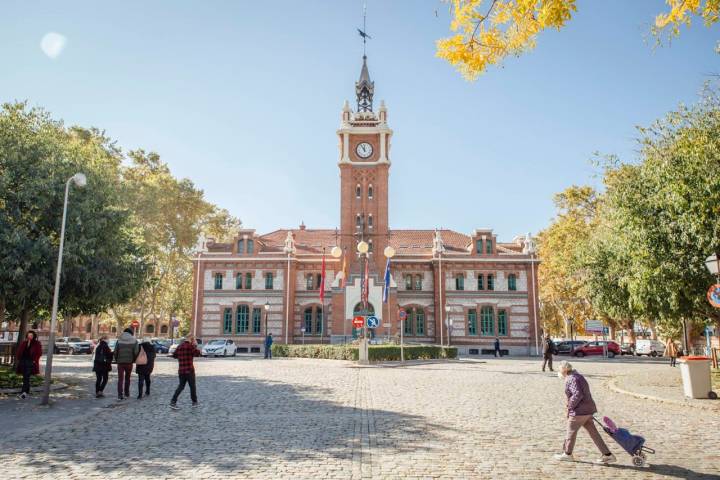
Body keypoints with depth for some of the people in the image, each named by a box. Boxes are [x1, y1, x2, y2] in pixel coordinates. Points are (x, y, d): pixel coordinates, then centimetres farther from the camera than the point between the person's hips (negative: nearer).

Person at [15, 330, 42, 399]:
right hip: (23, 361, 5)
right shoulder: (23, 343, 12)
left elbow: (39, 353, -3)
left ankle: (24, 392, -22)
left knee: (26, 377, -14)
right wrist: (18, 359, 4)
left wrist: (35, 360, -12)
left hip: (30, 362, -5)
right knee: (25, 377, 11)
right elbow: (19, 352, 15)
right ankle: (27, 391, 22)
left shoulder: (37, 344, 0)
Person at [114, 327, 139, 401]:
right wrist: (133, 360, 8)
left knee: (120, 379, 2)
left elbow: (115, 351, -2)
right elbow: (136, 352, -7)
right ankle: (126, 394, 21)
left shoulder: (119, 340, 0)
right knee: (127, 378, 16)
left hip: (120, 362, -1)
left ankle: (120, 395, -6)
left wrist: (116, 360, 12)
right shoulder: (134, 341, -1)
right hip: (129, 362, 1)